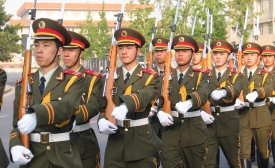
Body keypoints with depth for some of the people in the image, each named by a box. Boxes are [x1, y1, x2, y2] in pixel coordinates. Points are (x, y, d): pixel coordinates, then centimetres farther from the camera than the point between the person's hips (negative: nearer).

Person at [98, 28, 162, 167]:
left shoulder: (150, 77, -2)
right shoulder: (110, 77, 9)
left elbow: (144, 96, -23)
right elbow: (102, 105, 7)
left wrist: (125, 106, -44)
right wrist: (102, 120, -16)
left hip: (141, 141, -2)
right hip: (115, 141, 3)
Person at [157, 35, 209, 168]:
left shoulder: (200, 76, 2)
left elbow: (202, 94, -19)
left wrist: (188, 103, -41)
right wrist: (160, 113, -19)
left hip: (194, 130, -1)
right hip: (170, 130, 1)